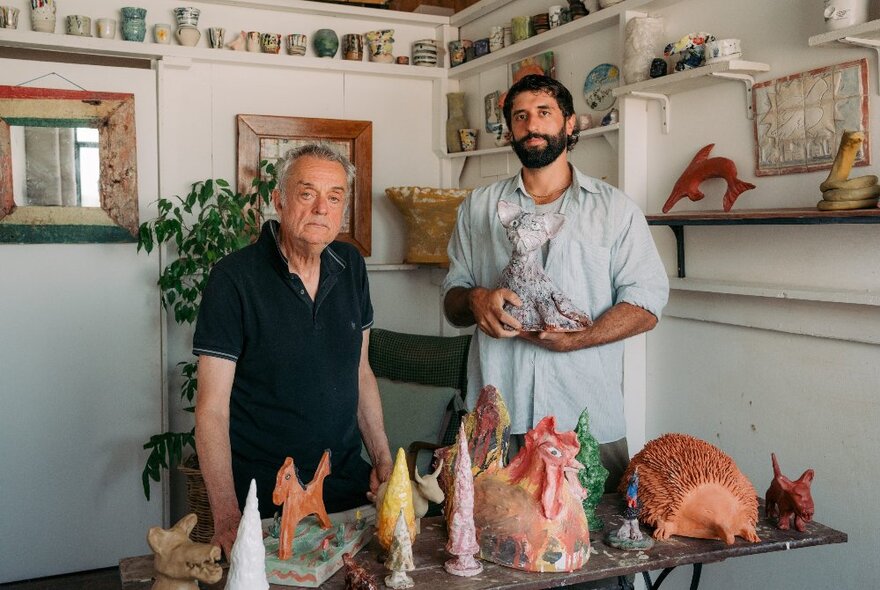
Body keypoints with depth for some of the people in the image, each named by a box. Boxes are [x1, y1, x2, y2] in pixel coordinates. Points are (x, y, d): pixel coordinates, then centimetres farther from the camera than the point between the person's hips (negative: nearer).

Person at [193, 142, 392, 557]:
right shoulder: (234, 278, -15)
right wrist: (227, 515, -24)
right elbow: (212, 407, -16)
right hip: (263, 497, -5)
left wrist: (382, 459, 3)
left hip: (348, 483, 6)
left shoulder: (351, 267, 3)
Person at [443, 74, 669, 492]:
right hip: (496, 415, 2)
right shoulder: (479, 207, 14)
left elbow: (646, 304, -1)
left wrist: (573, 339, -17)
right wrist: (475, 300, -11)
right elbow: (451, 301, 14)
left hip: (588, 416, -1)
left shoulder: (614, 208, 6)